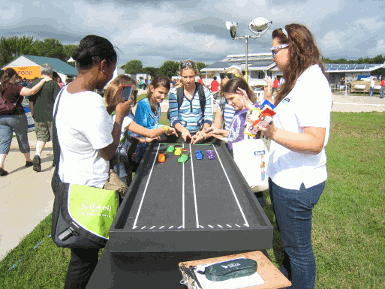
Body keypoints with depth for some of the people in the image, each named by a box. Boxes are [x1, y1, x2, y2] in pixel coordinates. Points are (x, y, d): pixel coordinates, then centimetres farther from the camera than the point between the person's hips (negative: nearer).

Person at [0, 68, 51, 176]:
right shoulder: (15, 87, -15)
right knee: (23, 139, 13)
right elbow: (31, 91, -29)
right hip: (16, 117, -5)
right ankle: (28, 160, 31)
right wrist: (43, 80, -23)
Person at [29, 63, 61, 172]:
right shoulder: (53, 83, -8)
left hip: (38, 115, 4)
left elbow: (31, 101, 10)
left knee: (41, 137, 11)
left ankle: (37, 155, -11)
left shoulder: (34, 83, 6)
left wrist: (34, 114, 20)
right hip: (52, 115, -4)